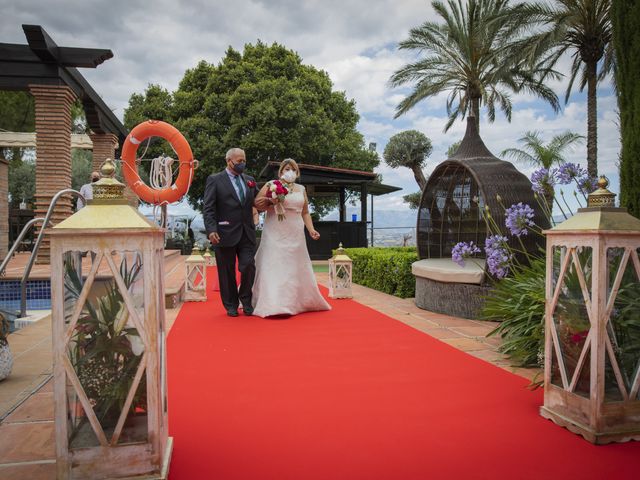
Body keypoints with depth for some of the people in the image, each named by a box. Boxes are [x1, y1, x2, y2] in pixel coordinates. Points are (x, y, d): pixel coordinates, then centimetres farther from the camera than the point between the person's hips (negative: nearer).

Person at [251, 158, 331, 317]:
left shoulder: (301, 189, 14)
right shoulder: (272, 185, 1)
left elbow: (305, 212, 17)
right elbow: (256, 202, -6)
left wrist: (311, 229, 5)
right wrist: (270, 200, -22)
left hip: (295, 235, 4)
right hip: (275, 234, -4)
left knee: (295, 267, 9)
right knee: (275, 266, -7)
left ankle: (296, 302, 21)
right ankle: (274, 305, -5)